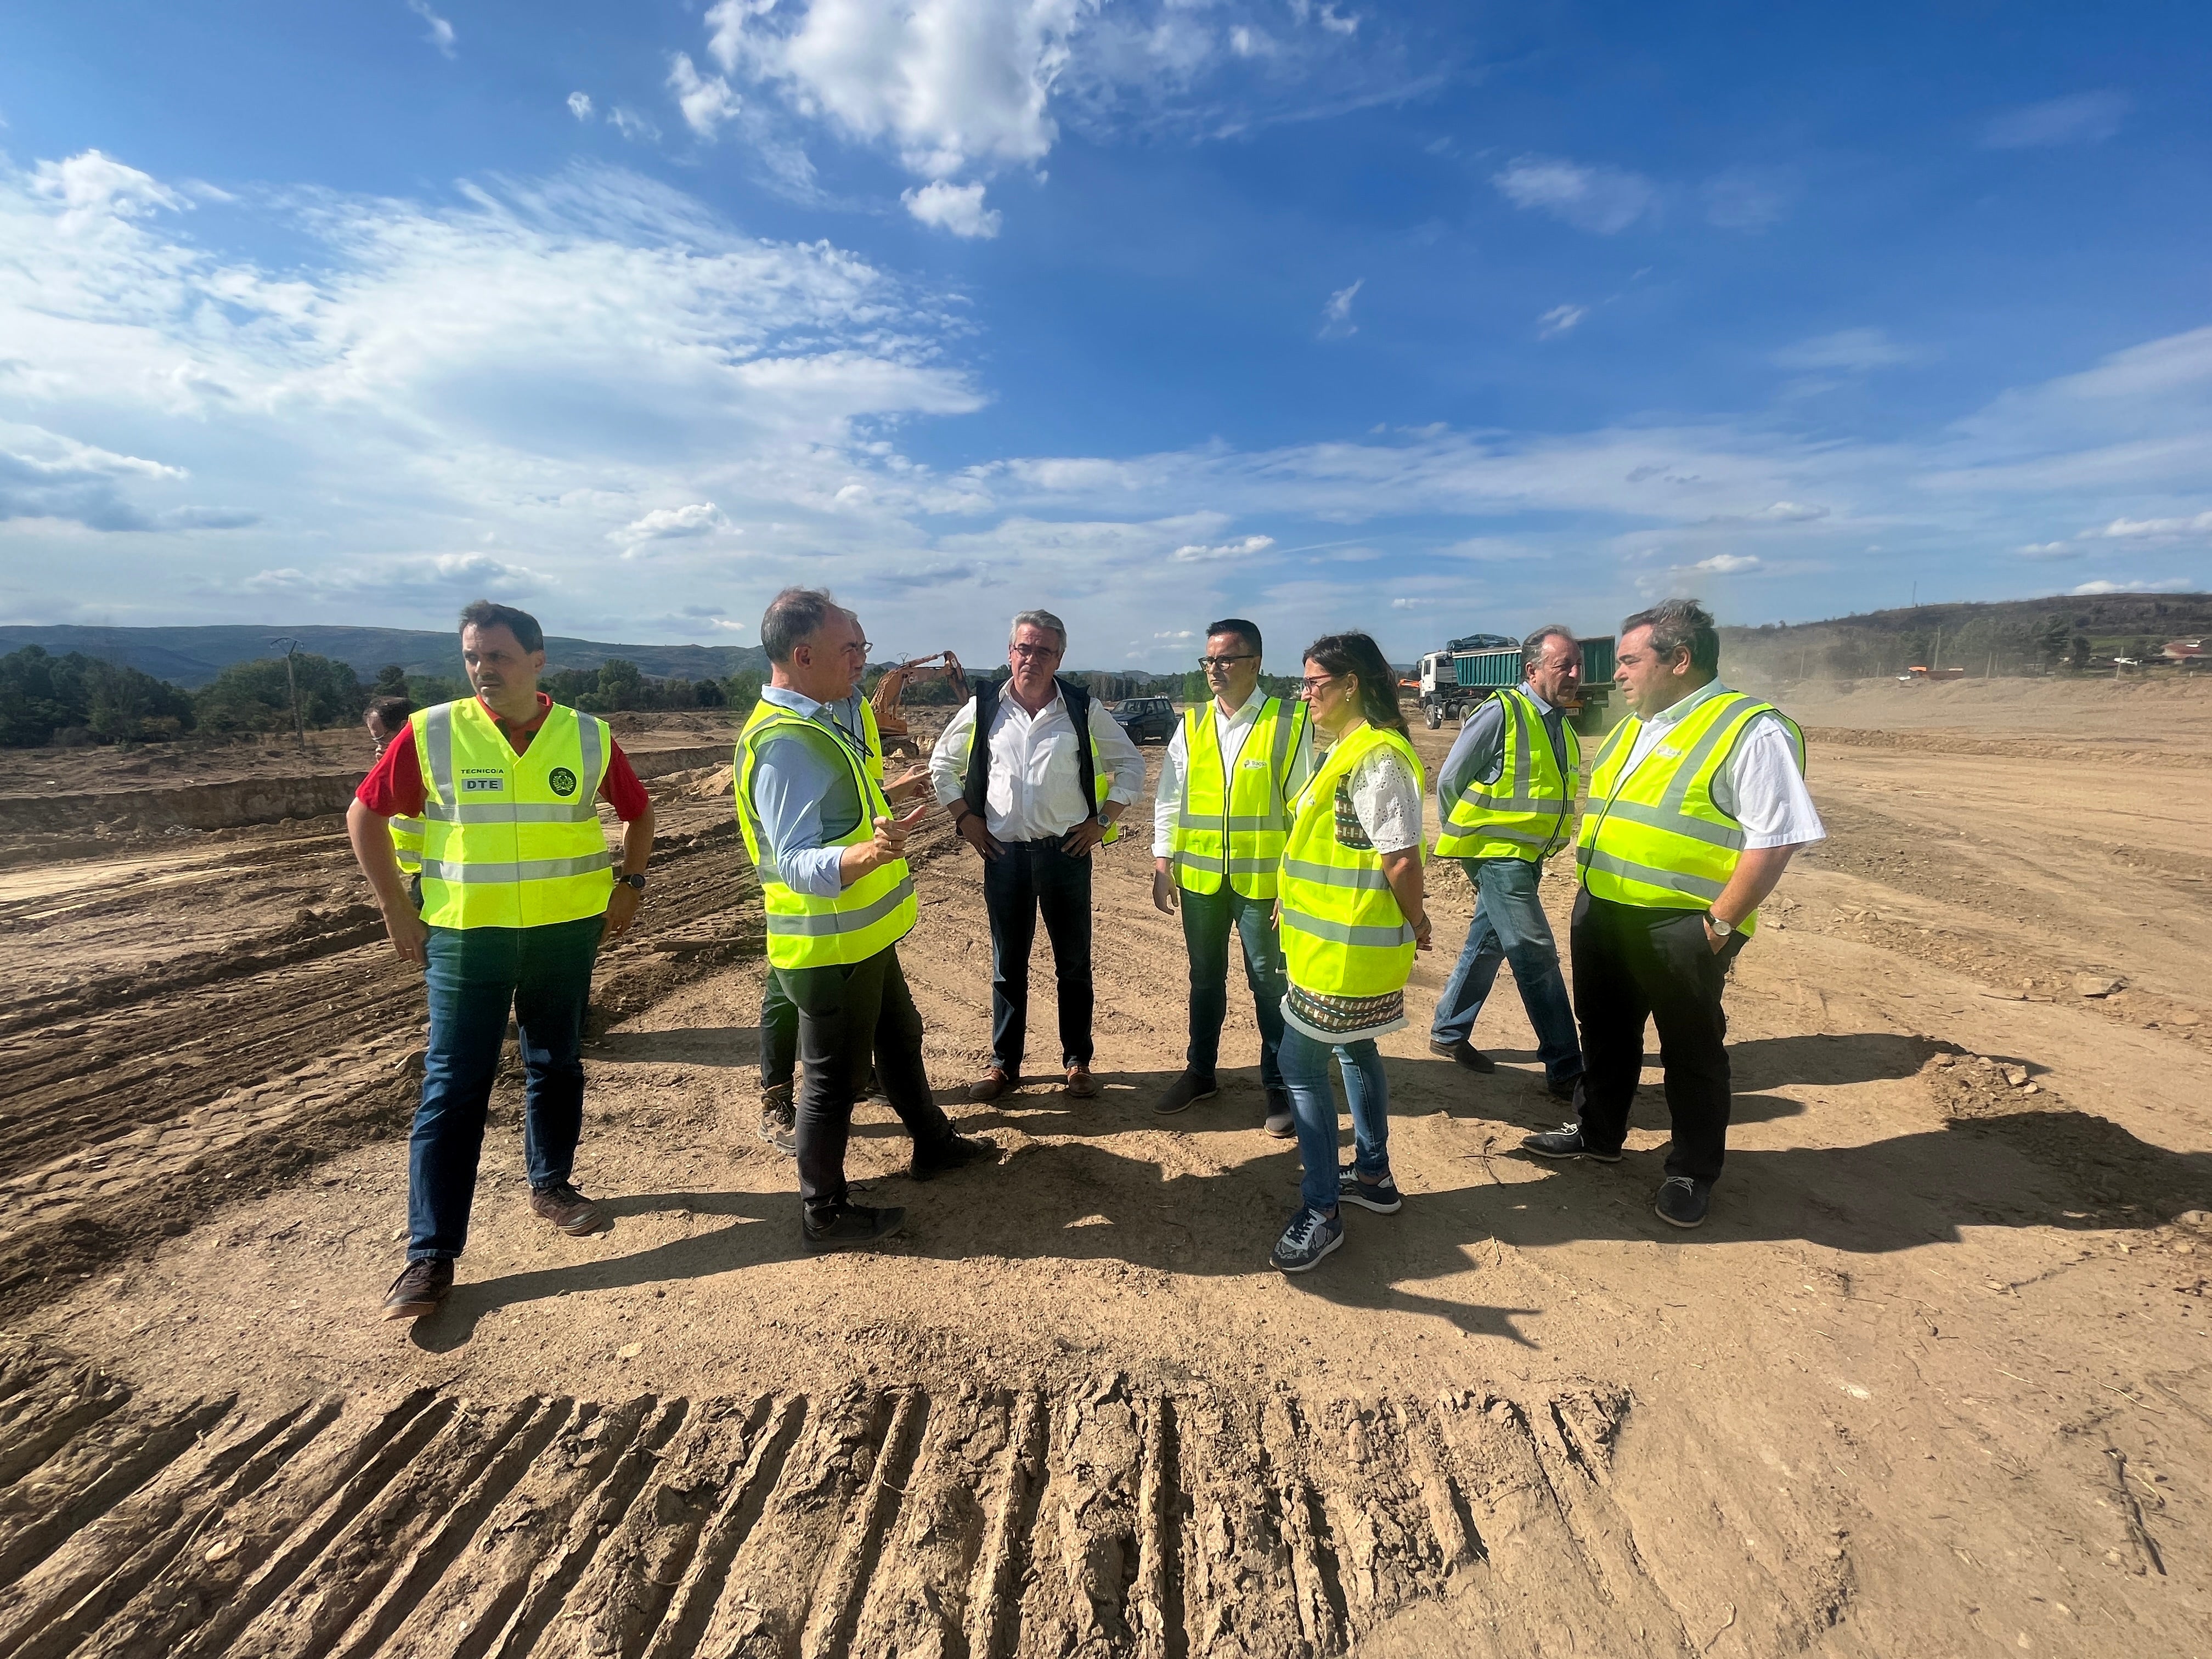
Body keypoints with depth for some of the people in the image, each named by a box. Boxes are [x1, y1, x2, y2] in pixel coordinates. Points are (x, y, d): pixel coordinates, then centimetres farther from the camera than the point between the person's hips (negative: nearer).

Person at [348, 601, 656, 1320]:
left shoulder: (588, 737, -3)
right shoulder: (430, 734, -7)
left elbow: (639, 812, 12)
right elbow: (364, 816, 2)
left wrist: (630, 884, 4)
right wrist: (397, 912, -1)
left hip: (567, 932, 2)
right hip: (465, 938, -1)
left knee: (556, 1067, 15)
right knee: (452, 1089, 1)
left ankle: (551, 1185, 35)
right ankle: (431, 1254, 11)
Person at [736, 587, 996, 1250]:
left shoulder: (818, 722, 6)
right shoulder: (785, 742, -26)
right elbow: (796, 864, -32)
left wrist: (885, 796, 30)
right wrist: (864, 855, -50)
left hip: (862, 936, 10)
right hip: (829, 949, -10)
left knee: (900, 1038, 25)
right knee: (833, 1078, 6)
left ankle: (933, 1144, 46)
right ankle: (824, 1214, 26)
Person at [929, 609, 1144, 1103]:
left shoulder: (1084, 710, -3)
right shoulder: (984, 707, 0)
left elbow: (1131, 766, 5)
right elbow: (942, 763, 12)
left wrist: (1103, 821, -2)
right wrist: (965, 819, 4)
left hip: (1066, 852, -1)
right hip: (1003, 853, 1)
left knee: (1073, 963, 9)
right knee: (1008, 964, 12)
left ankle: (1077, 1062, 25)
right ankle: (1003, 1063, 26)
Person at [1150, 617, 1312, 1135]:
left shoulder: (1289, 722, -7)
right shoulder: (1191, 724, 5)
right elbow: (1169, 798, 7)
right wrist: (1162, 865, 3)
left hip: (1262, 878, -4)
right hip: (1199, 877, 4)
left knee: (1270, 983, 7)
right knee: (1205, 979, 17)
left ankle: (1278, 1085, 25)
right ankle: (1200, 1072, 35)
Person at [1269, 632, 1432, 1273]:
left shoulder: (1377, 757, -21)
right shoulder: (1348, 749, 11)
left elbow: (1402, 860, -22)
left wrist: (1414, 922, -8)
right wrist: (1293, 895, 11)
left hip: (1348, 947, -11)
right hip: (1339, 939, 11)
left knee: (1300, 1064, -4)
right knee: (1353, 1050, 21)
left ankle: (1322, 1212, 9)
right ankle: (1373, 1177, 37)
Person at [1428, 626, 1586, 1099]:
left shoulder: (1561, 726, 11)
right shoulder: (1501, 713, -14)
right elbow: (1449, 780, -11)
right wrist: (1462, 841, -3)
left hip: (1525, 859, 8)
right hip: (1497, 855, -8)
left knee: (1487, 945, 16)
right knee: (1537, 956, -7)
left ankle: (1448, 1032, 30)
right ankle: (1565, 1070, 1)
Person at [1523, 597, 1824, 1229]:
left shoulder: (1752, 732, -14)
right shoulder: (1630, 729, 12)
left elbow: (1774, 841, -17)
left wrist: (1720, 924, -19)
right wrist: (1590, 895, 13)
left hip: (1681, 929, -7)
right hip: (1602, 914, 8)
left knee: (1691, 1052, 10)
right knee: (1605, 1032, 21)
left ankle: (1693, 1173, 29)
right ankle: (1597, 1134, 40)